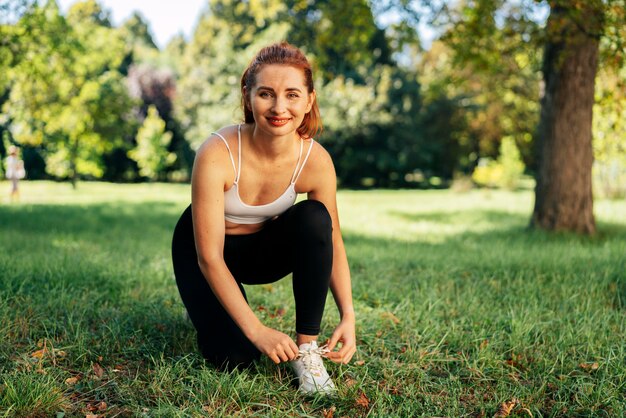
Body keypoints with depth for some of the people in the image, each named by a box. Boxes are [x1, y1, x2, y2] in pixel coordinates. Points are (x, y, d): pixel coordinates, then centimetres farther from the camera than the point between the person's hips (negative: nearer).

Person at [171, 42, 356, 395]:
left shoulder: (316, 161, -23)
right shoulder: (217, 154, -33)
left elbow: (332, 243, -12)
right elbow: (209, 256, -30)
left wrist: (348, 317, -23)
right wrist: (257, 331, -33)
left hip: (265, 246, 3)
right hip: (205, 248, -2)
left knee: (314, 218, -29)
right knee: (234, 356, -21)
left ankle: (308, 347, -16)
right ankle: (212, 312, 17)